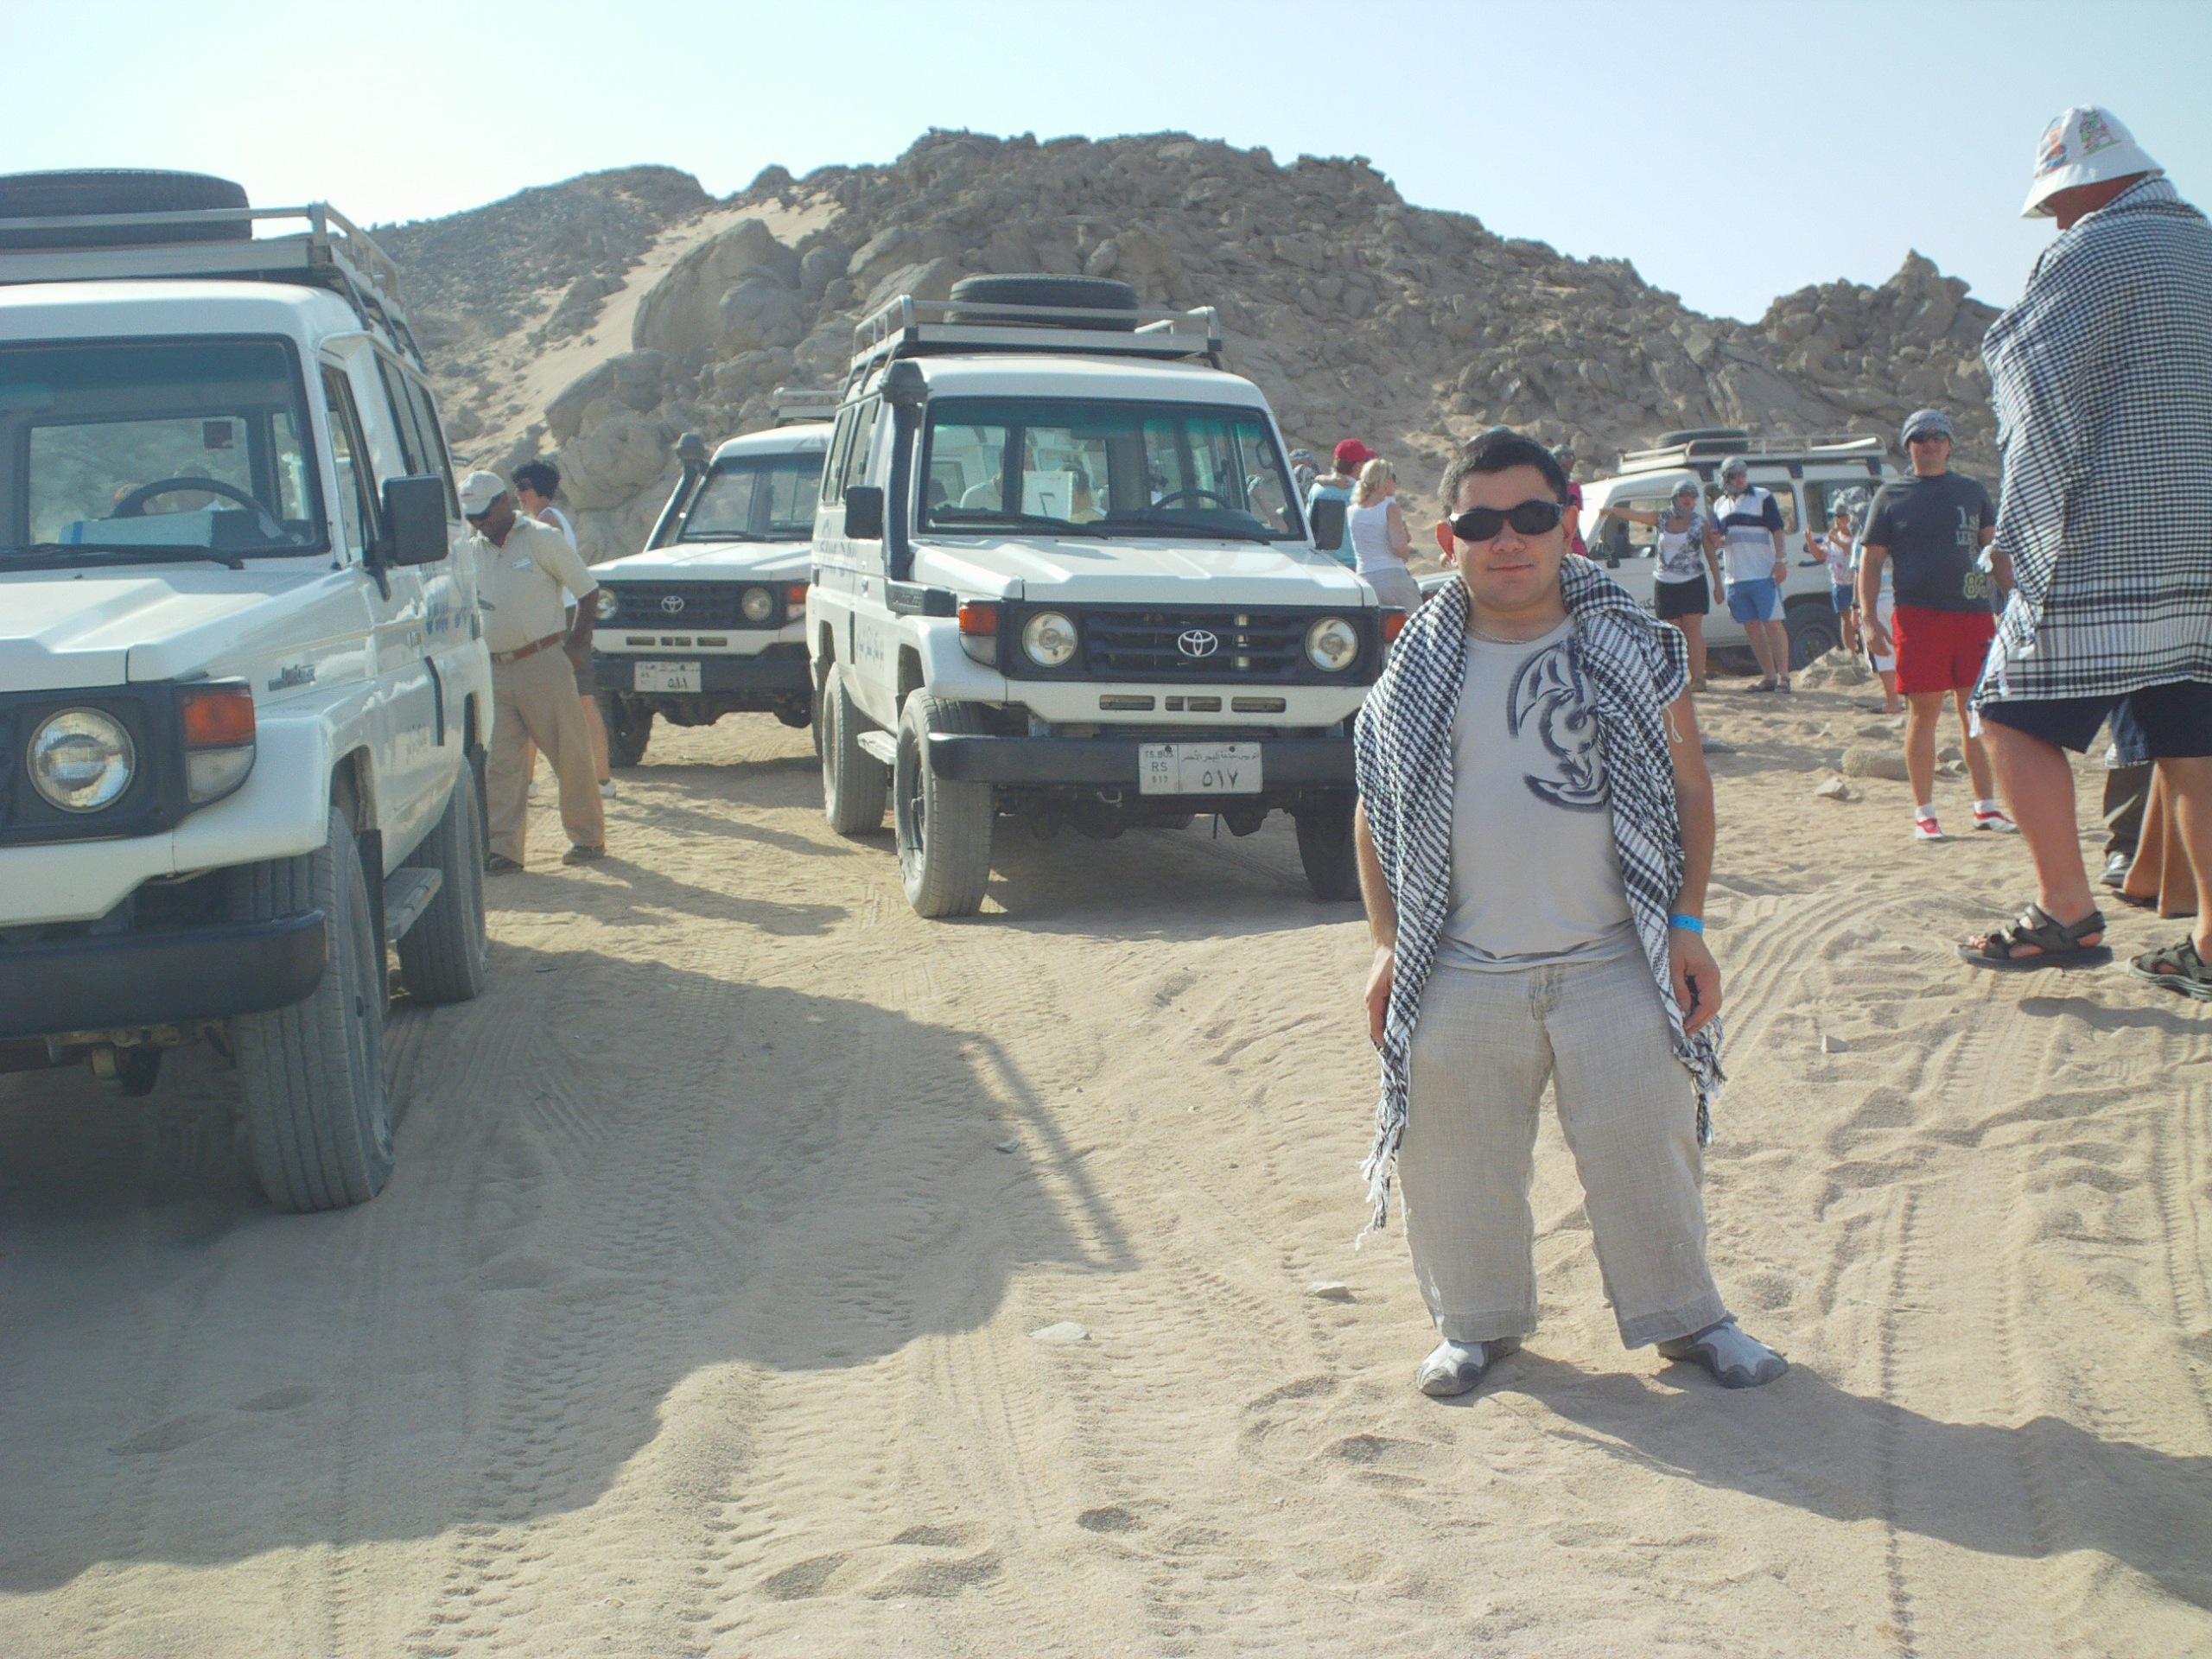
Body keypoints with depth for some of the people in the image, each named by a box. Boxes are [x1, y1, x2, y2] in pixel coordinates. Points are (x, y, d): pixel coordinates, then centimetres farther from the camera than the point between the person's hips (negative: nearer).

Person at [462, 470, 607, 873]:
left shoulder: (542, 539, -3)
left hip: (543, 663, -5)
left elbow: (587, 591, -1)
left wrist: (576, 642, -3)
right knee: (498, 762, 1)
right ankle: (503, 848, 3)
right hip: (493, 670, 5)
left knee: (570, 752, 1)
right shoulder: (473, 552, 13)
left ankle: (588, 837, 13)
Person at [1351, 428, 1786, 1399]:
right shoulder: (1417, 676, 3)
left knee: (1646, 1146, 4)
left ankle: (1683, 1315, 24)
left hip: (1616, 964, -1)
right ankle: (1479, 1322, 28)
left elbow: (1688, 789, 4)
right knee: (1459, 1162, 7)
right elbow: (1374, 811, 9)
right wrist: (1387, 944, 3)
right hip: (1462, 975, 1)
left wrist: (1687, 926, -3)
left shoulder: (1632, 652, 1)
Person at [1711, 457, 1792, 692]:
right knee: (1752, 627, 6)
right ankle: (1769, 676, 12)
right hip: (1735, 577, 6)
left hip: (1763, 573, -6)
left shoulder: (1763, 498, -1)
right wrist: (1717, 540, -2)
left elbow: (1777, 530, -4)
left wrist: (1781, 560, -14)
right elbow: (1718, 538, 22)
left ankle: (1783, 675, -5)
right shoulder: (1720, 504, 15)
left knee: (1772, 624, -6)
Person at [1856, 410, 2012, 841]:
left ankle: (1986, 805, 15)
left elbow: (1996, 548, 18)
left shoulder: (1972, 491, 15)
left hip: (1973, 612, 3)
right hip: (1918, 615, -3)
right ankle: (1924, 813, 4)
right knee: (1924, 712, -2)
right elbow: (1871, 561, 5)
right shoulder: (1891, 496, 6)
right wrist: (1870, 618, -6)